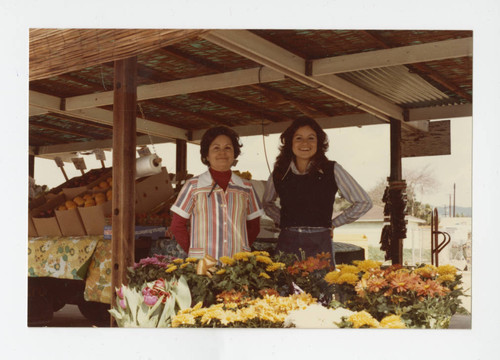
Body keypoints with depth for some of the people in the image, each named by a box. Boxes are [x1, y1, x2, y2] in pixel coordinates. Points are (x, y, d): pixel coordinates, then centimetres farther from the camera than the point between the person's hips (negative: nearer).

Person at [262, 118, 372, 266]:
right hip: (287, 244, 2)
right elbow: (267, 203, 26)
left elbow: (363, 202, 5)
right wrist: (283, 221, 11)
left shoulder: (332, 170, 0)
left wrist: (333, 223, 6)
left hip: (320, 244, -2)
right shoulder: (279, 173, 7)